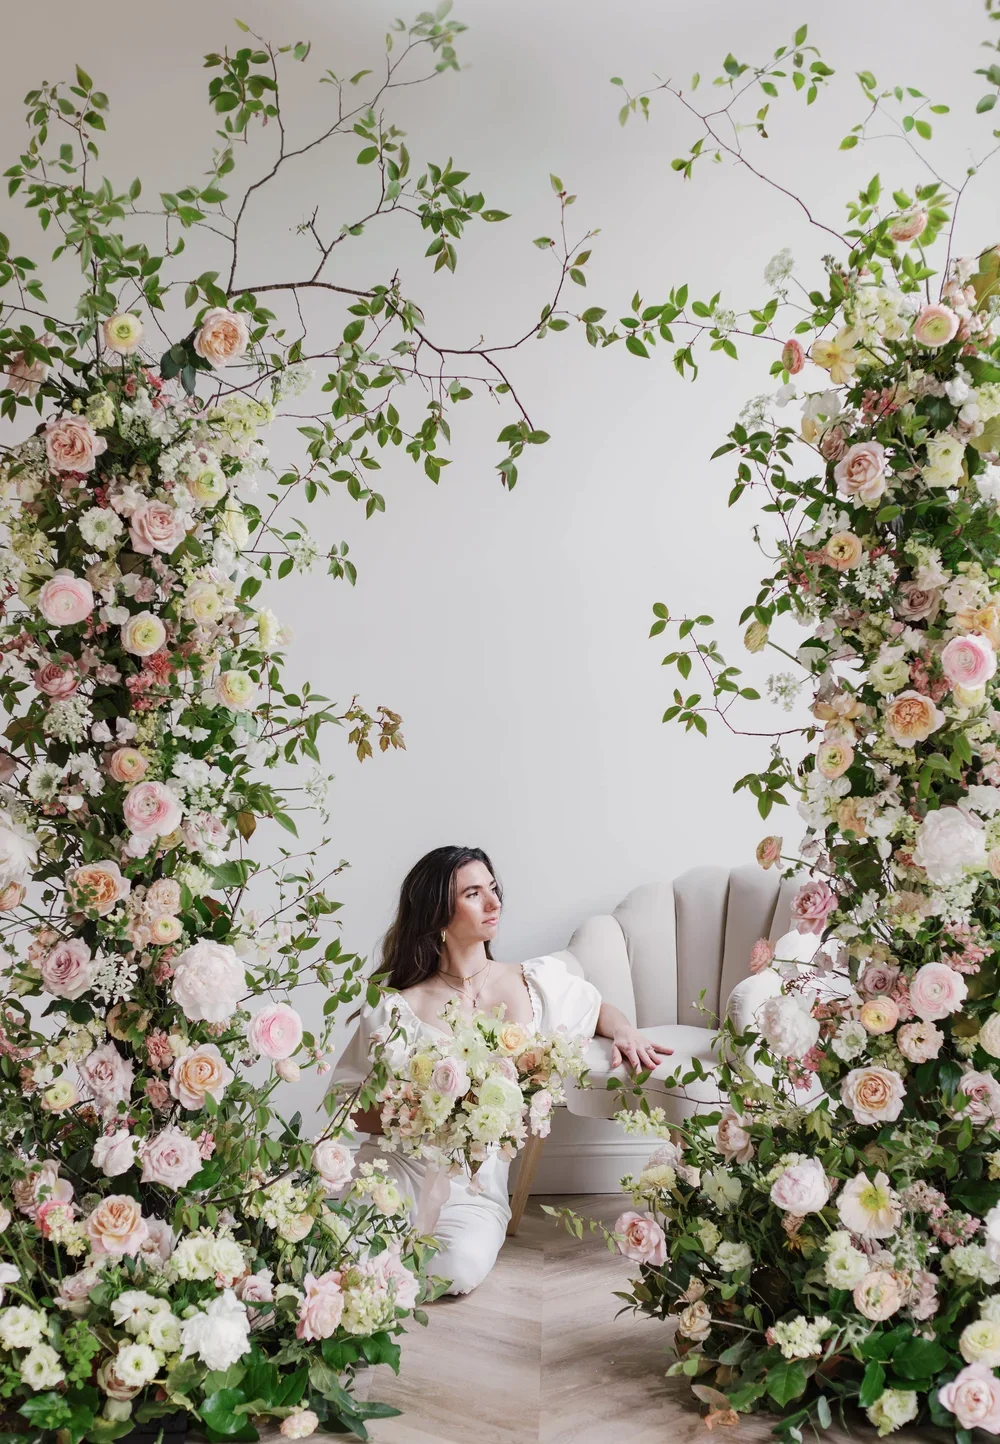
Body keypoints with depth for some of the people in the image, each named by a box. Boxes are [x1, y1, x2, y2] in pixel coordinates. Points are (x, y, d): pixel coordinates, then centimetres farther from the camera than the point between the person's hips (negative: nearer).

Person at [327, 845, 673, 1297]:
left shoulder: (536, 983, 7)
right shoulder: (397, 1009, -3)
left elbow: (600, 1009, 26)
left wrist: (626, 1032, 2)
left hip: (475, 1183, 3)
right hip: (397, 1166, -2)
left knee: (459, 1269, -29)